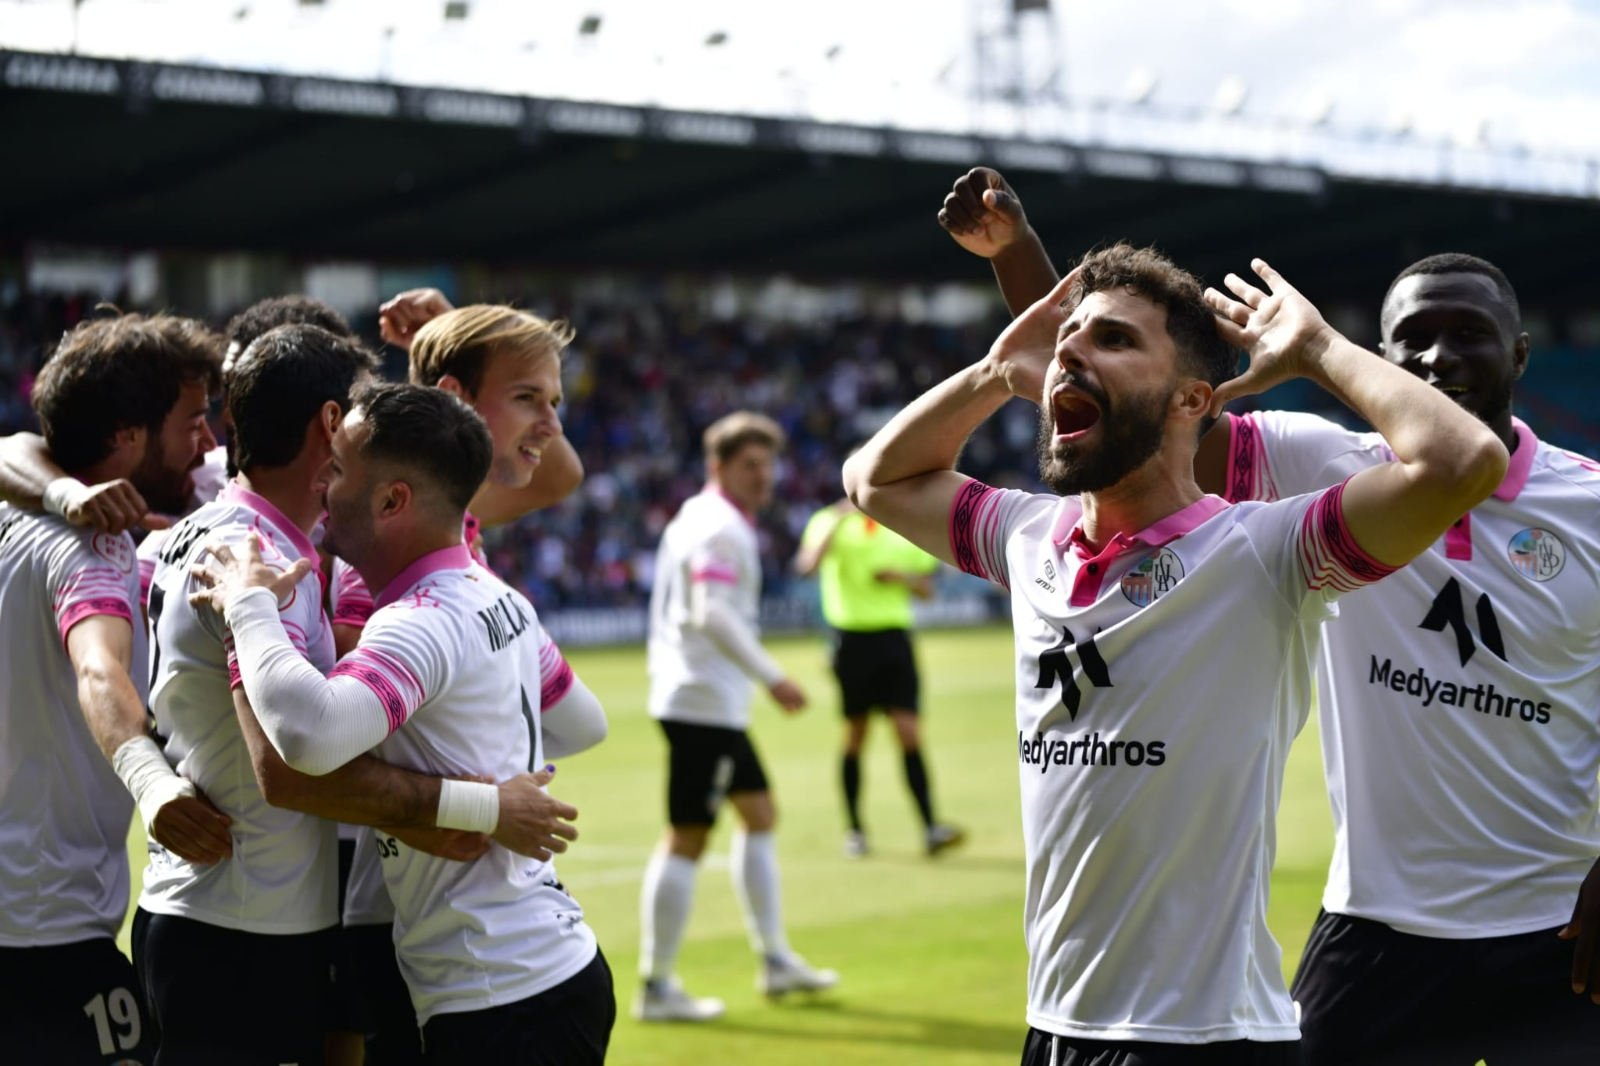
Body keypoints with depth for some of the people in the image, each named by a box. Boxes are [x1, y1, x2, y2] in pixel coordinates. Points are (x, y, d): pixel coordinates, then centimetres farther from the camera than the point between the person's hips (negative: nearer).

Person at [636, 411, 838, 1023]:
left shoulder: (699, 518, 17)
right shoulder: (721, 529, -15)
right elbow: (713, 614, -27)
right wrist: (773, 678, -28)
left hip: (713, 703, 11)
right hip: (704, 703, -11)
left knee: (759, 813, 18)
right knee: (687, 840, -7)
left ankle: (774, 960, 24)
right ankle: (656, 989, -3)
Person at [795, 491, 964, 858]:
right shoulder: (830, 522, 0)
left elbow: (926, 588, 16)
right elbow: (806, 565, -19)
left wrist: (901, 576, -5)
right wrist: (838, 521, -25)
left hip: (894, 638, 2)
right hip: (852, 638, -2)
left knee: (909, 733, -7)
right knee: (855, 736, 4)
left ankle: (930, 828, -8)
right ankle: (855, 831, 15)